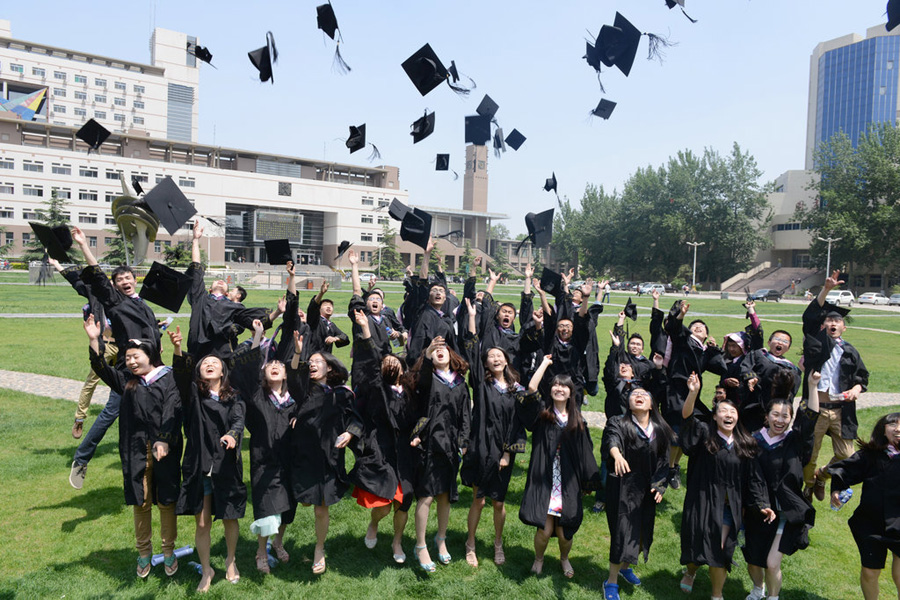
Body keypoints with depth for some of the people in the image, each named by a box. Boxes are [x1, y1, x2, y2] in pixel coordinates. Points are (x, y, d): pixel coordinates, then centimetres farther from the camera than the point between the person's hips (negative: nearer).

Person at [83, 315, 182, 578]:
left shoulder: (168, 379, -2)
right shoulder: (127, 381, 11)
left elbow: (172, 411, -12)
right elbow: (102, 369, -3)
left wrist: (164, 440, -24)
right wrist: (94, 341, -15)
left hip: (165, 450, -3)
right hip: (136, 452, 3)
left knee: (166, 502, 6)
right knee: (141, 503, 10)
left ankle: (169, 552, 22)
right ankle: (144, 552, 26)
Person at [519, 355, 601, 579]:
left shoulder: (577, 421, 7)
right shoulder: (542, 413, 1)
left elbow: (585, 451, 10)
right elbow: (531, 388, -14)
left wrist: (590, 480, 9)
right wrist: (545, 363, -3)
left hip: (568, 485, 2)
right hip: (543, 482, -2)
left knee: (564, 532, 4)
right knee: (544, 530, -5)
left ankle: (564, 559, 38)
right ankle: (538, 559, 28)